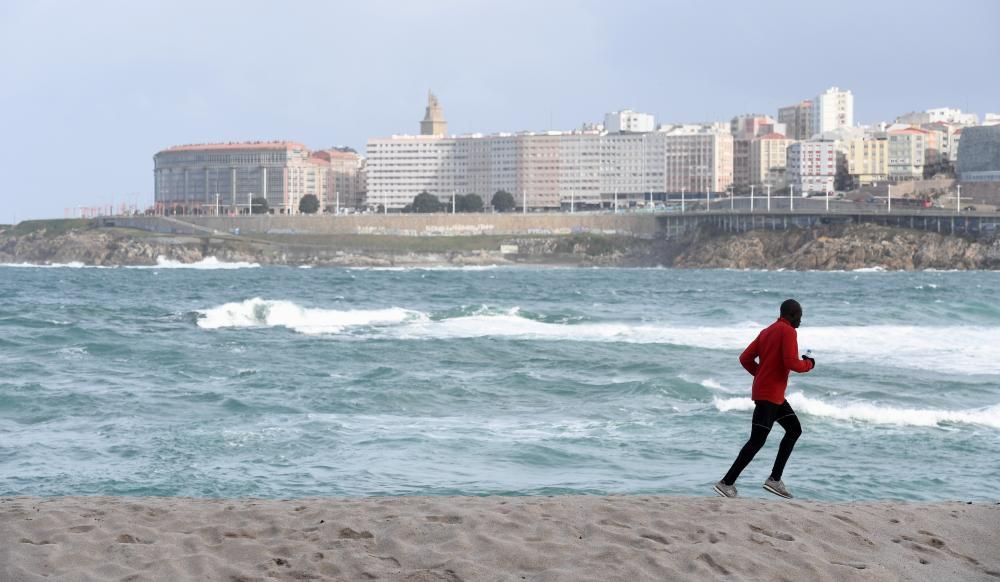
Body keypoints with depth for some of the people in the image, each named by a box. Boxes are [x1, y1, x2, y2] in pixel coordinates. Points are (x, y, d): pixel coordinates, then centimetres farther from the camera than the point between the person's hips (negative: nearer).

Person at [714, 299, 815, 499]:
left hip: (774, 395, 10)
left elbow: (745, 359, 12)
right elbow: (791, 363, -22)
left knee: (794, 430, 16)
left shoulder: (766, 331, 15)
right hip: (768, 395, -10)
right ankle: (727, 483, -9)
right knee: (756, 441, -9)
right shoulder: (788, 332, -11)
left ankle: (775, 479, 13)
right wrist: (808, 364, -3)